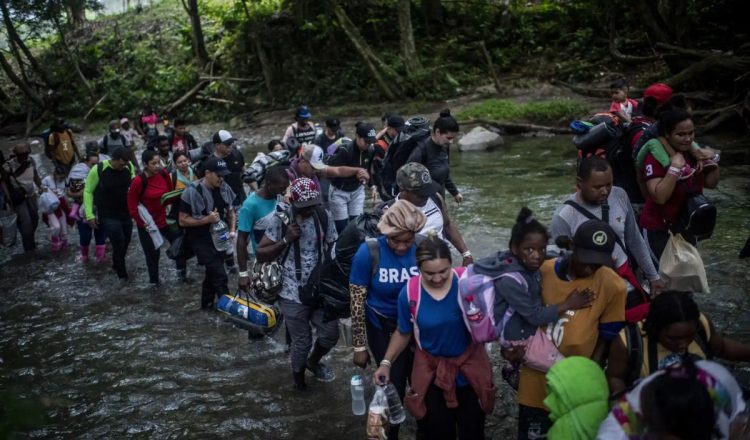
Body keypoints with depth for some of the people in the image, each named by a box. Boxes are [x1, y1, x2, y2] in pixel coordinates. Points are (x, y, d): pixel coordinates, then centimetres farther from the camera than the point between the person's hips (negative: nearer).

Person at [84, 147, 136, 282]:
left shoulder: (129, 167, -10)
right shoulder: (98, 170, -20)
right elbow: (88, 192, -8)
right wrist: (90, 215, -11)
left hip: (126, 213, 4)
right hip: (108, 215, -4)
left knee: (125, 242, 16)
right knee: (119, 244, -9)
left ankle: (117, 265, 44)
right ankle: (122, 275, 11)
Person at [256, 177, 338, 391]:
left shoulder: (324, 216, -4)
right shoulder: (280, 219, -12)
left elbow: (333, 248, 6)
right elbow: (260, 255, -8)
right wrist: (286, 240, -21)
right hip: (294, 293, -3)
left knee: (330, 335, 9)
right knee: (302, 343, 7)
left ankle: (314, 361, 42)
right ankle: (299, 380, 36)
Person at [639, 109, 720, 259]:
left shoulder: (693, 151, -1)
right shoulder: (655, 156, -22)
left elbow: (711, 183, 7)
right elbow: (660, 197, -30)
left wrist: (712, 160, -8)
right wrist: (675, 167, -35)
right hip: (659, 229, -7)